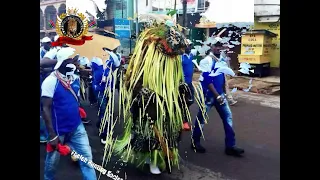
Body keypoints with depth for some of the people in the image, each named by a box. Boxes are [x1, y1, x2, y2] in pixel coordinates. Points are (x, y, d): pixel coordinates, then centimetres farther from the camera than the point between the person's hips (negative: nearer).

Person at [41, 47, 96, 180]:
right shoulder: (50, 81, -17)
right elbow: (46, 109, -17)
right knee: (53, 160, 17)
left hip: (77, 127, 4)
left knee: (87, 157, 5)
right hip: (59, 130, -4)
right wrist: (52, 135, -19)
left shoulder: (75, 78, 1)